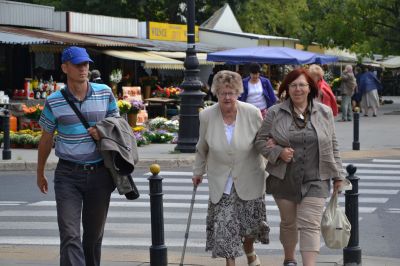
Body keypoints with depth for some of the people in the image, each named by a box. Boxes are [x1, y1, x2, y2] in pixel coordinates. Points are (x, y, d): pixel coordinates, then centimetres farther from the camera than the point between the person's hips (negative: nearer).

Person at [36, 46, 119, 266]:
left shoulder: (105, 93, 2)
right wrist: (40, 173, 18)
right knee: (70, 235, -12)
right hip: (68, 175, -2)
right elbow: (46, 140, 10)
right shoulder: (54, 102, -2)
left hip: (99, 173, 2)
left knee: (94, 233, 12)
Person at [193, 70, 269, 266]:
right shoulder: (206, 116, -6)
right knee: (224, 226, -4)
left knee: (250, 222, 10)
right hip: (221, 182, 0)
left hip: (248, 180, 0)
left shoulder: (252, 113, -11)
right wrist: (198, 171, 17)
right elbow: (202, 148, 10)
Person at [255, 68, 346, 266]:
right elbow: (260, 140, 3)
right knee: (288, 222, 15)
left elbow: (332, 146, 8)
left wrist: (337, 174, 7)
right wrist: (278, 152, -14)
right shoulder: (275, 113, -1)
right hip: (284, 179, 1)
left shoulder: (324, 113, 3)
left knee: (310, 225, -10)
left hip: (315, 180, -1)